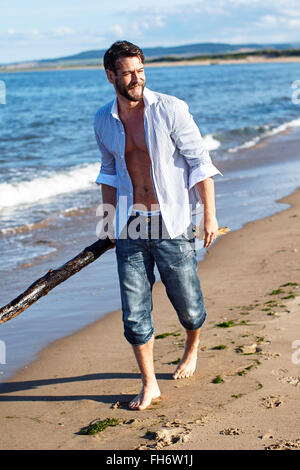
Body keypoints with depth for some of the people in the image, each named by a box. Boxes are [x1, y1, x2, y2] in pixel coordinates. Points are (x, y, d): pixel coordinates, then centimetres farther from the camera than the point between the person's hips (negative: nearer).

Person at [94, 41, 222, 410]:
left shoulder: (170, 109, -9)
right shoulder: (104, 120, 4)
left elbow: (199, 161, -6)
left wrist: (209, 215, -8)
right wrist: (108, 219, 17)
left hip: (171, 223, -3)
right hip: (130, 227, 3)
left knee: (187, 305, 8)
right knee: (134, 312, 0)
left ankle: (192, 350, 41)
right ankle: (149, 384, 15)